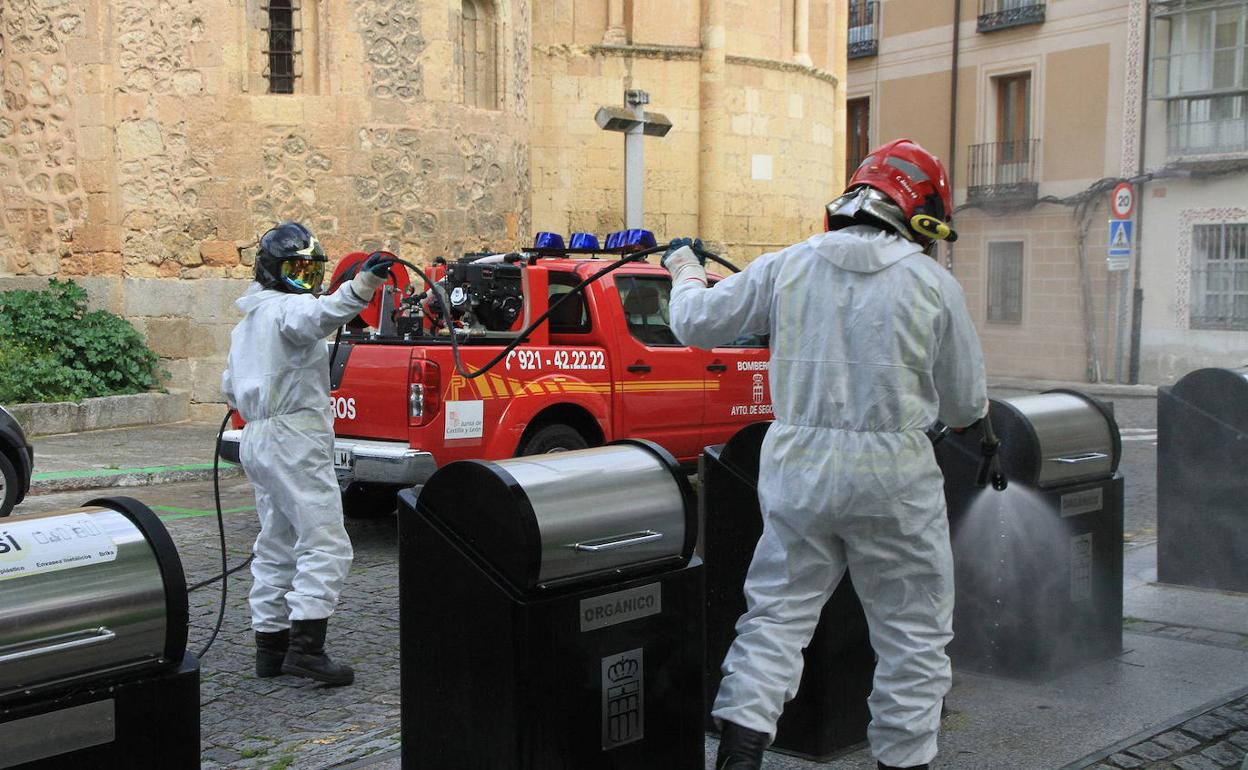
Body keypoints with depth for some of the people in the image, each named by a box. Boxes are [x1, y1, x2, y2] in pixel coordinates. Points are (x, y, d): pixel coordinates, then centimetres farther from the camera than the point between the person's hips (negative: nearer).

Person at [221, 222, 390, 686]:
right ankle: (306, 645, -16)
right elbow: (322, 314, -36)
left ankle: (270, 646, 17)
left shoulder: (248, 321, 21)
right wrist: (363, 284, -49)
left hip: (259, 439, 10)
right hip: (295, 439, -10)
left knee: (277, 546, 14)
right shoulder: (285, 308, -10)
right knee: (325, 544, -10)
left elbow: (230, 386, 30)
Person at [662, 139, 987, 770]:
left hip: (797, 469, 3)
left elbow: (696, 322, 8)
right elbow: (965, 404, 3)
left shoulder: (786, 267, 1)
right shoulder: (933, 284, -4)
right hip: (892, 480, -2)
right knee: (913, 634, 12)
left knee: (776, 614, 13)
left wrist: (684, 269, 29)